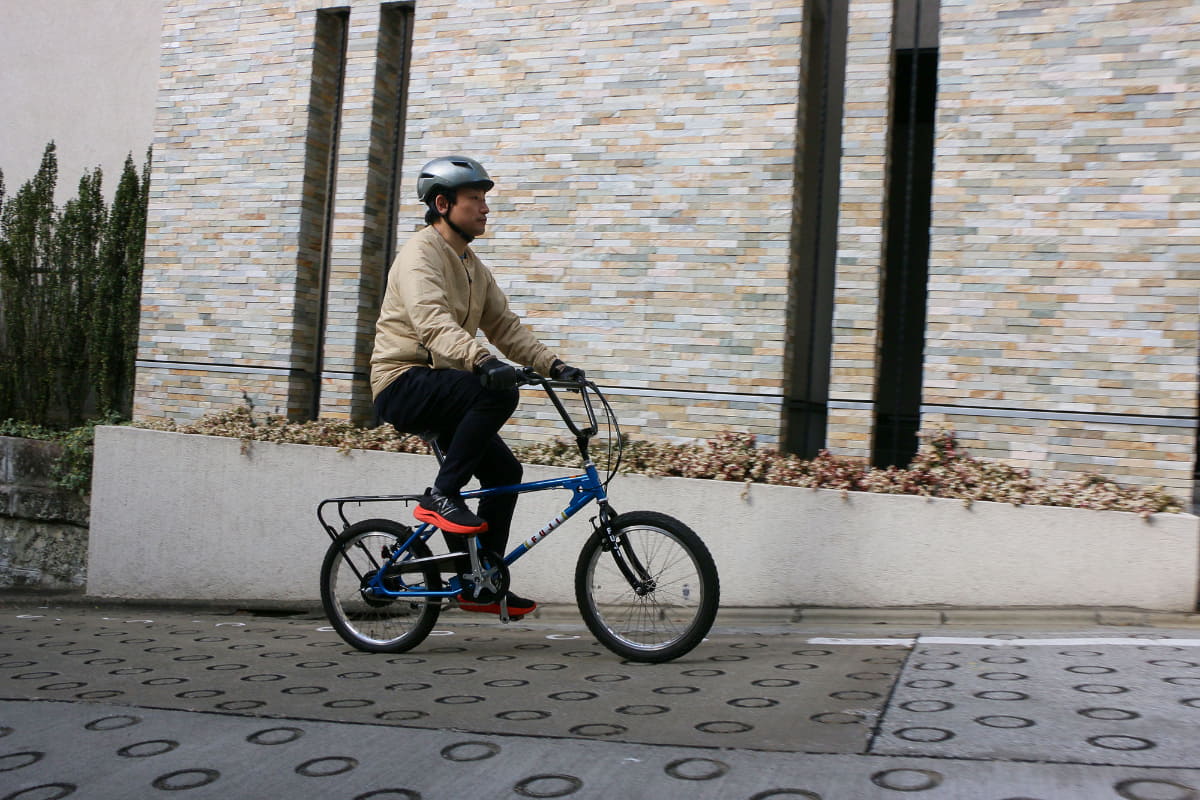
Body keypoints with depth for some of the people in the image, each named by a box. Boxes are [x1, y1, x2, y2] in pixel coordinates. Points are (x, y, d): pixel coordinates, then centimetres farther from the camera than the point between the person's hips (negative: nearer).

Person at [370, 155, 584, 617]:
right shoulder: (421, 253, -13)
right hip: (403, 383, -9)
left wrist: (553, 364, 0)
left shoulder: (472, 266, 17)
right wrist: (481, 360, -46)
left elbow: (505, 326, 13)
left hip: (437, 391, 9)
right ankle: (441, 495, -20)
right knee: (498, 392, -31)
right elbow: (432, 321, -30)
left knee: (504, 471, 2)